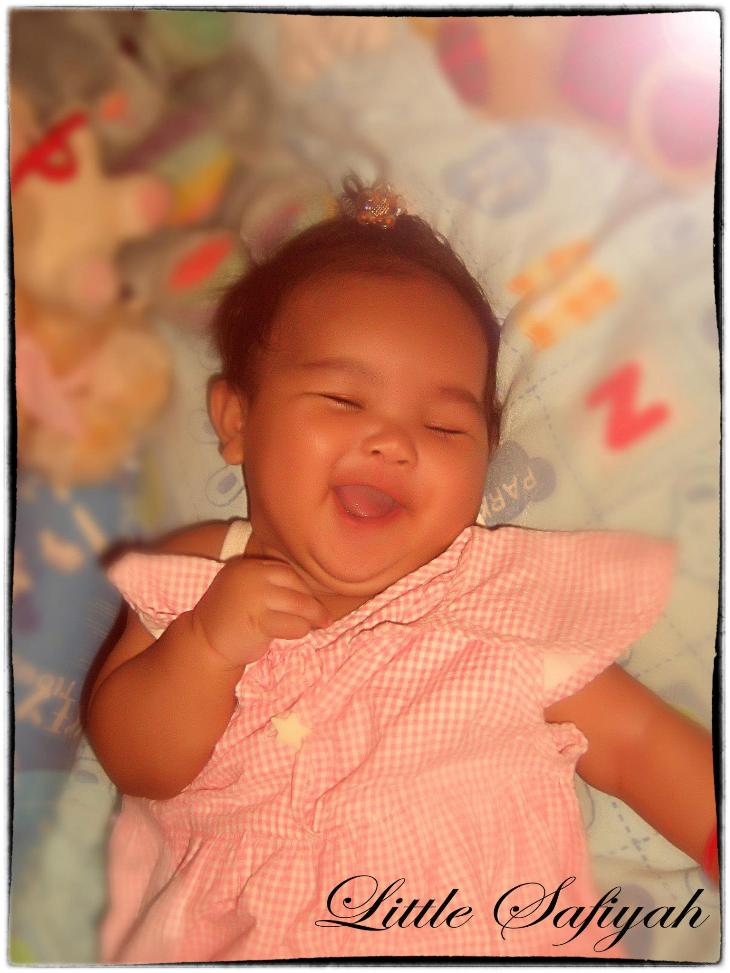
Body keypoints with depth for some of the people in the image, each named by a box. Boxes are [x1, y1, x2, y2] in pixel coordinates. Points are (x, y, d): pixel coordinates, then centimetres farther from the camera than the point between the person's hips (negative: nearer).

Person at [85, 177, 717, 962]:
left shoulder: (514, 603, -1)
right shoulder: (195, 584, 3)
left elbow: (639, 744, 4)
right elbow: (139, 766, -1)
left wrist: (720, 838, -8)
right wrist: (206, 645, -17)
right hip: (235, 938, -1)